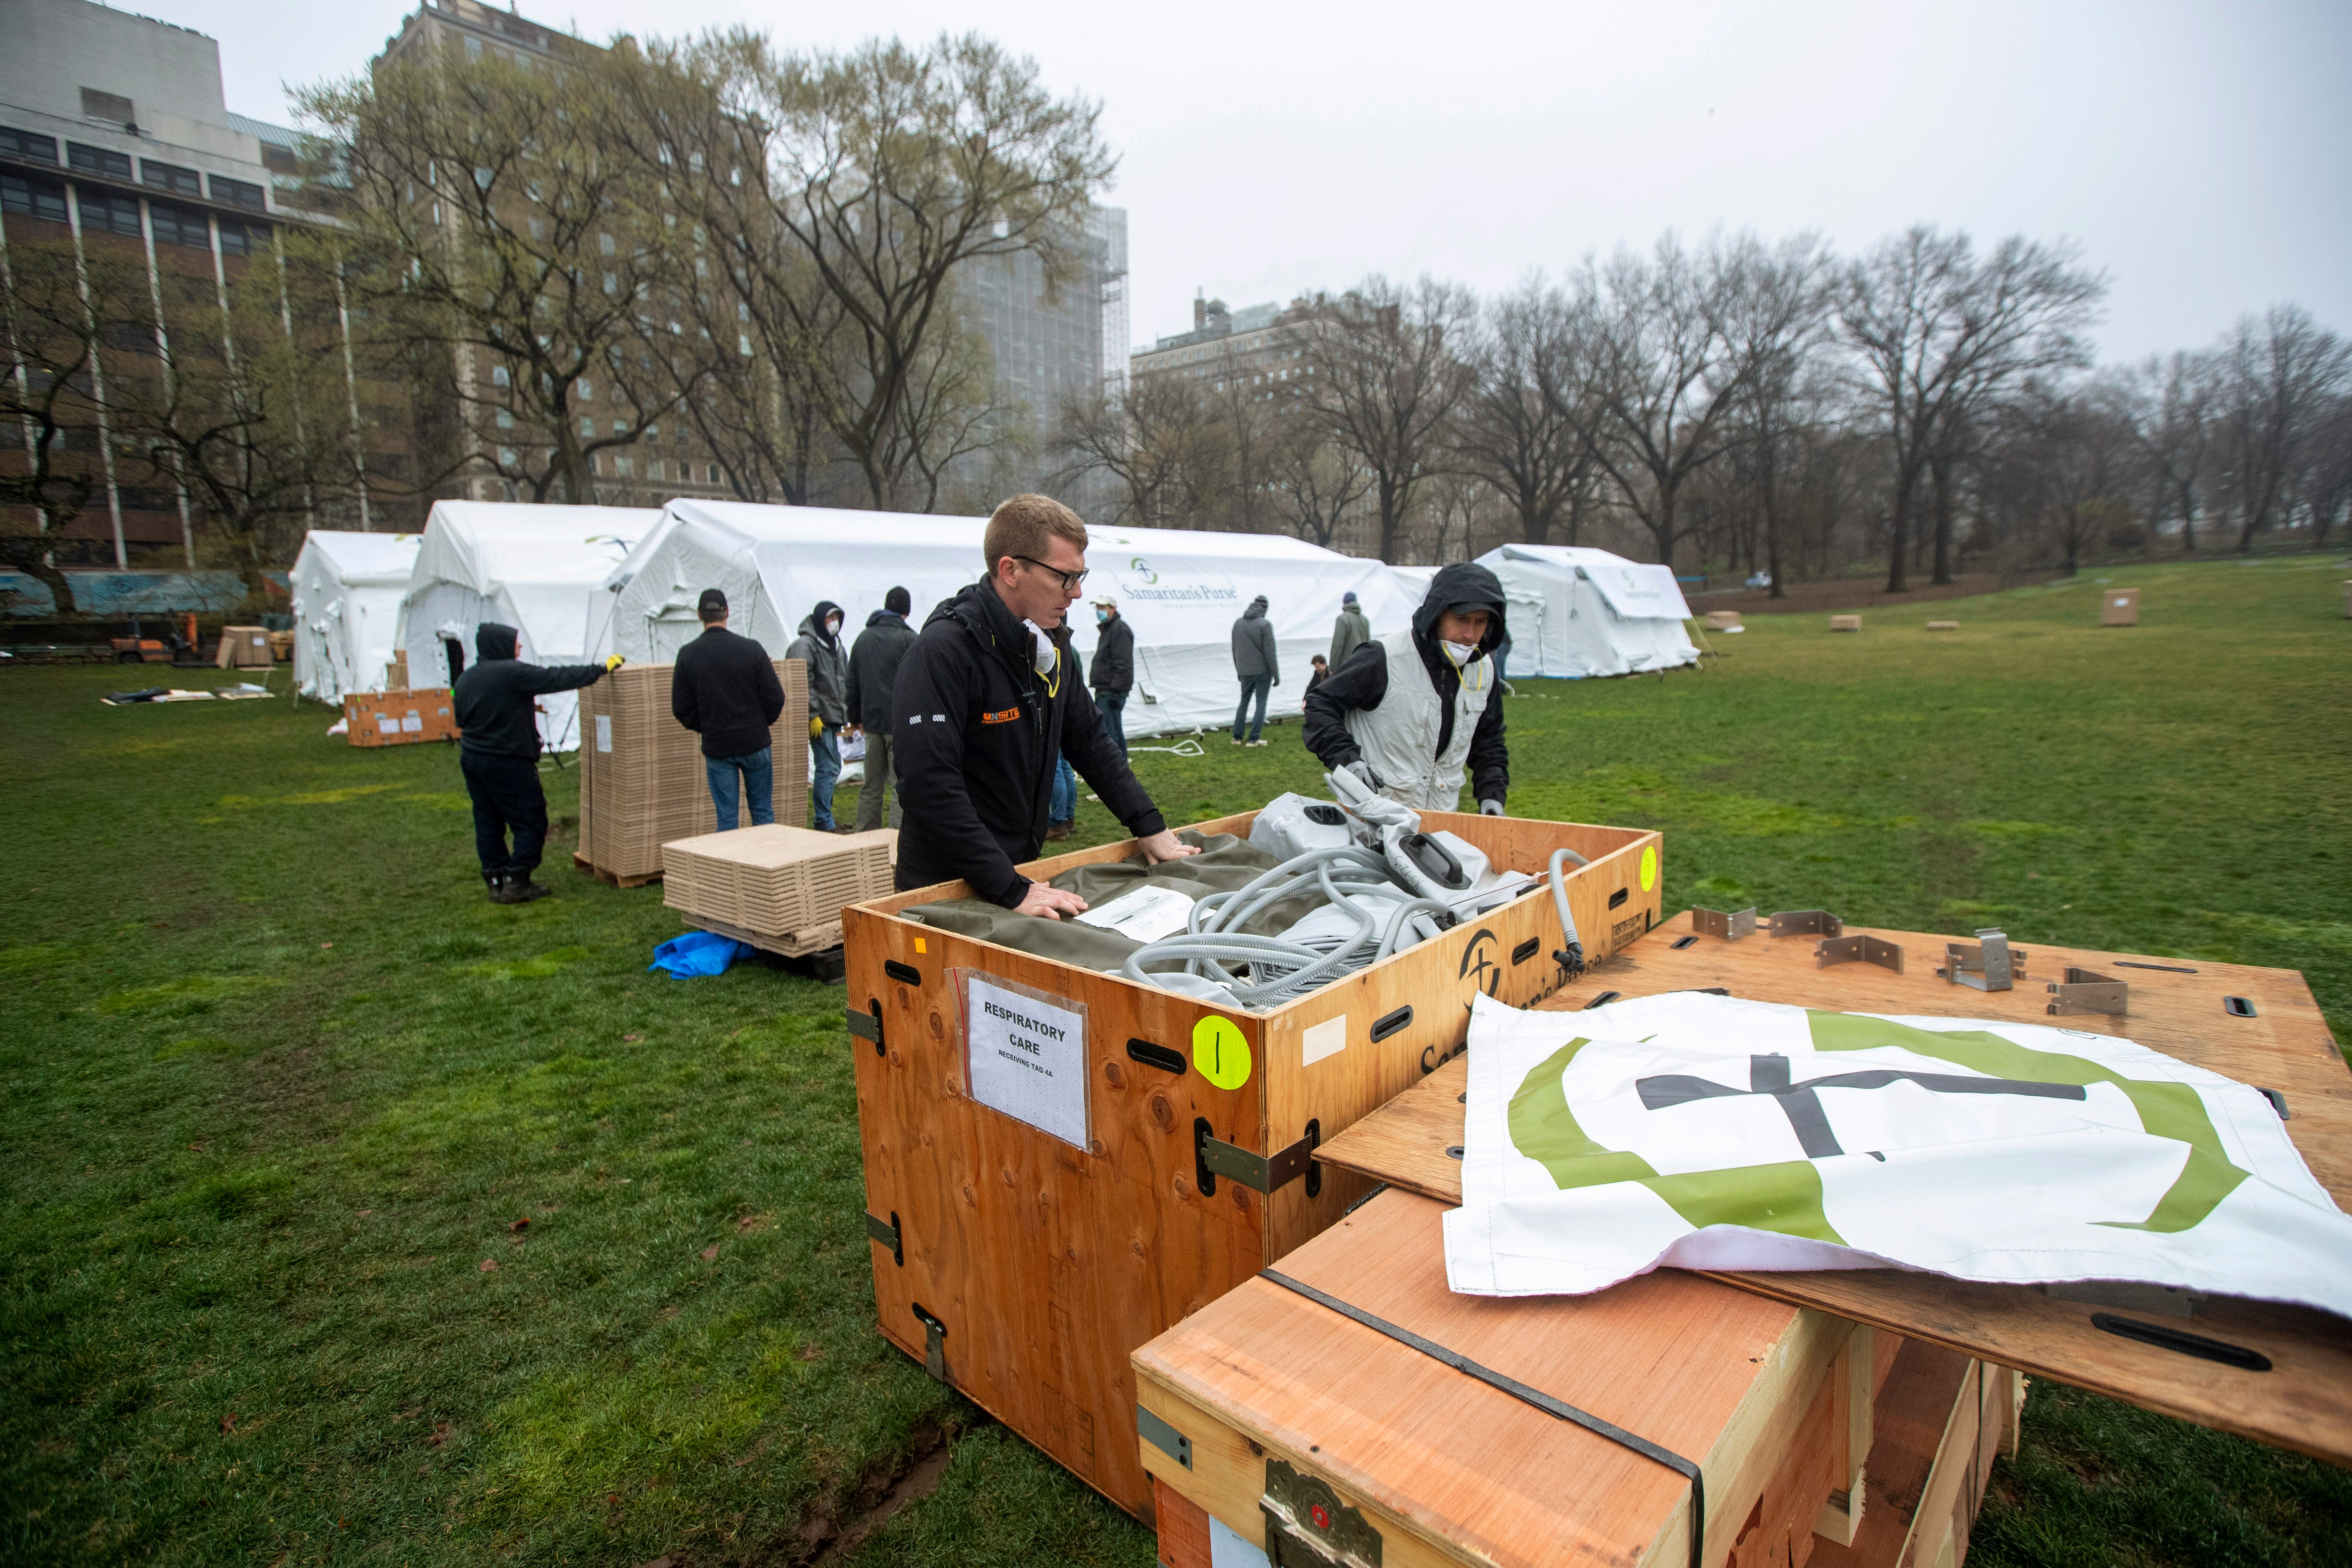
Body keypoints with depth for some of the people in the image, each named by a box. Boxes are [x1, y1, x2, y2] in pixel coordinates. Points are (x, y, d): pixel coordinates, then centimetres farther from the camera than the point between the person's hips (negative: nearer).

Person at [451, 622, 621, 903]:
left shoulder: (464, 681, 8)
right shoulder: (512, 673, -17)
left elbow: (461, 719, 18)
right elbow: (558, 678, -15)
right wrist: (602, 669, -6)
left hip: (471, 759, 8)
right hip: (508, 763, -8)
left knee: (488, 823, 13)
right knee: (531, 822, 2)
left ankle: (496, 882, 17)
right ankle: (516, 883, 3)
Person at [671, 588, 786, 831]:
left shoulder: (687, 655, -4)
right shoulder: (751, 649, -7)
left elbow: (681, 708, -2)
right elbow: (775, 697, -7)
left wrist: (705, 729, 14)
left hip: (716, 747, 0)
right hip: (755, 742, 0)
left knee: (726, 817, 7)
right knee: (762, 811, 12)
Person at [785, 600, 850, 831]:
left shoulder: (836, 645, 18)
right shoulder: (806, 645, -10)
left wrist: (845, 714, 19)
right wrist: (813, 716, -21)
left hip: (834, 717, 9)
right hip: (820, 719, -9)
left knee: (834, 767, 13)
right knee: (828, 768, -10)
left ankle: (823, 817, 22)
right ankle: (824, 824, -4)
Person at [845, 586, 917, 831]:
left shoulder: (863, 637, 14)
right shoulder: (909, 638, -6)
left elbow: (852, 684, 18)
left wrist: (855, 718, 26)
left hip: (872, 722, 6)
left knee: (871, 786, 13)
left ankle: (864, 835, 17)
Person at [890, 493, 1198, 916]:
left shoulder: (1050, 641, 4)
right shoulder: (943, 651, -22)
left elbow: (1089, 741, 13)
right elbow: (929, 784, -28)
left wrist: (1150, 827, 6)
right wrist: (1011, 891, -30)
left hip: (1023, 869, 7)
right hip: (945, 887, -7)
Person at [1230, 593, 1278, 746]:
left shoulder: (1238, 623, 5)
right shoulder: (1265, 624, -13)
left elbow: (1235, 650, 12)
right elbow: (1270, 653, -14)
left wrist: (1238, 671, 22)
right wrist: (1276, 676, -8)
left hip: (1245, 672, 5)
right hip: (1263, 671, -5)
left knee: (1244, 702, 16)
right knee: (1261, 704, 3)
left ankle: (1237, 737, 15)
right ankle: (1254, 738, 3)